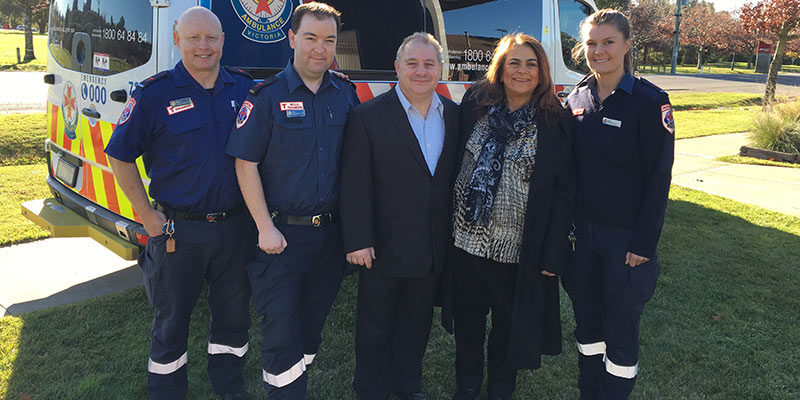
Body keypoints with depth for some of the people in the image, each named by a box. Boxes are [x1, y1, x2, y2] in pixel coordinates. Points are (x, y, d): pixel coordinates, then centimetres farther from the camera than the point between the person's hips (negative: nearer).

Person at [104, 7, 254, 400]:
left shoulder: (245, 88, 1)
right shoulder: (154, 93, -8)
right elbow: (120, 155, -1)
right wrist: (147, 214, -5)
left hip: (236, 227, 3)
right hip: (177, 231, -3)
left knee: (234, 313, 16)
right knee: (171, 320, 13)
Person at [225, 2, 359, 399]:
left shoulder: (346, 94, 4)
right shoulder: (267, 96, -8)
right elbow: (246, 164, -9)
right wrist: (265, 228, -13)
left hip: (330, 232, 4)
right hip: (281, 234, -4)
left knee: (311, 324, 18)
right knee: (281, 332, 2)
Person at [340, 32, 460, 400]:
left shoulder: (453, 115, 4)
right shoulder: (368, 116, -10)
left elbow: (456, 175, 8)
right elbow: (354, 184, -13)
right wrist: (358, 240, -16)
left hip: (433, 249, 4)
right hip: (384, 247, -4)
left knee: (417, 323, 21)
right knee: (375, 326, 14)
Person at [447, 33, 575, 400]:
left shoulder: (556, 123, -6)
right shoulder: (475, 104, 1)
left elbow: (564, 192, -6)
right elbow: (455, 161, 5)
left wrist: (553, 255, -10)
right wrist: (446, 221, 1)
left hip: (518, 247, -2)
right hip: (465, 237, 2)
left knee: (508, 322, 15)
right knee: (467, 318, 17)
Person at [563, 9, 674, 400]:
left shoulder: (650, 101, -11)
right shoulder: (577, 99, 4)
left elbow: (659, 177, -11)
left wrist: (644, 244, -14)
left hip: (625, 238, -5)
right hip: (581, 234, 5)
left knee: (620, 328, 7)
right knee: (586, 320, 17)